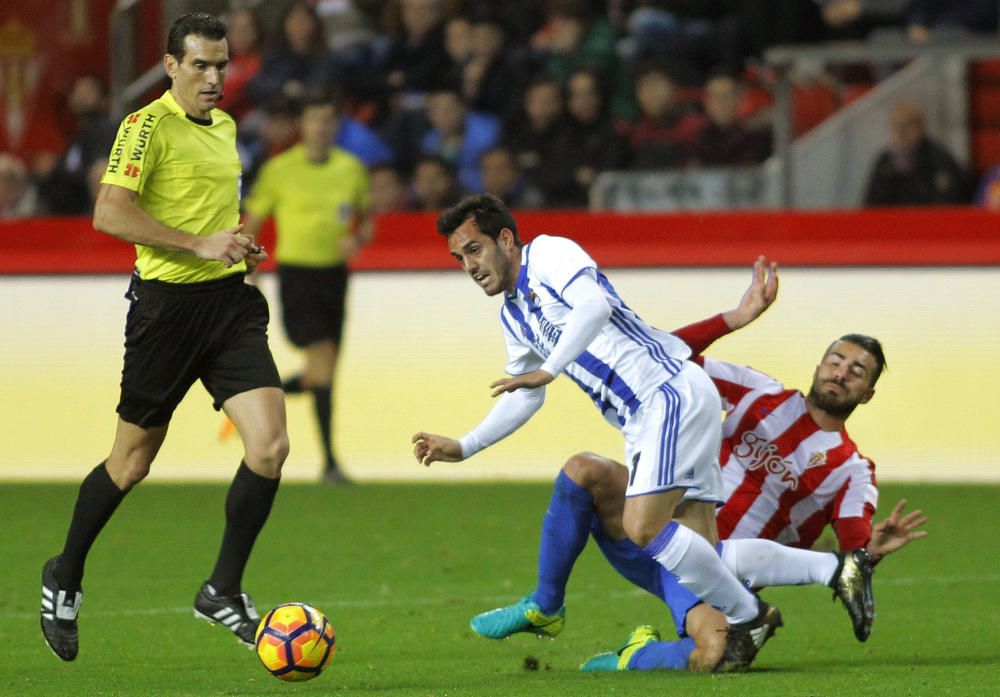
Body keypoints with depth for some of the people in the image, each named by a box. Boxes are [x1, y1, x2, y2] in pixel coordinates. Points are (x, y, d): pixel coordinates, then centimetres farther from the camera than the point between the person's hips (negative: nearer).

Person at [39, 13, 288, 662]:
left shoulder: (225, 126, 14)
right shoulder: (148, 126, -11)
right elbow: (110, 213, -22)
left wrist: (239, 243, 14)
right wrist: (200, 244, -23)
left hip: (230, 300, 6)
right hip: (167, 304, -6)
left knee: (270, 445, -11)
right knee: (132, 461, 7)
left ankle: (224, 590, 3)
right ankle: (65, 579, 29)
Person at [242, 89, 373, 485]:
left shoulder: (351, 168, 6)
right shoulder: (279, 170, -5)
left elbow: (366, 221, 17)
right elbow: (251, 226, 1)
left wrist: (357, 239, -7)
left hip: (335, 272, 5)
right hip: (296, 272, -5)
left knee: (323, 375, 6)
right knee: (322, 363, -16)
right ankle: (330, 462, -13)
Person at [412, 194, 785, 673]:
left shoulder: (548, 254, -4)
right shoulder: (513, 315, 23)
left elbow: (594, 304, -23)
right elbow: (524, 398, 32)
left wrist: (548, 371, -27)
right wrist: (460, 448, 26)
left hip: (672, 392, -10)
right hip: (642, 419, 10)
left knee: (642, 528, -19)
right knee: (696, 554, 0)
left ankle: (746, 615, -10)